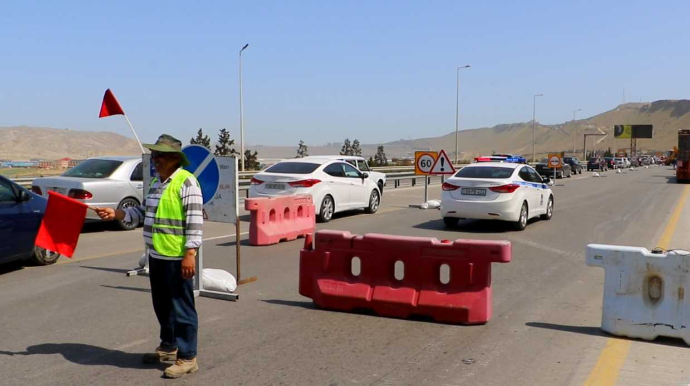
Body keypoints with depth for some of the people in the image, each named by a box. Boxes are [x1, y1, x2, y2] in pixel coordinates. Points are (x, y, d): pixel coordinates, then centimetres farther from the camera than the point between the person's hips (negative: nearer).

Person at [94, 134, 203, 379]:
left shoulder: (186, 182, -14)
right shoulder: (156, 183, 14)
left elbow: (195, 220, -19)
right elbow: (143, 212, 20)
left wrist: (190, 253, -23)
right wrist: (115, 214, 8)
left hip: (177, 258, -9)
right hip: (156, 256, 9)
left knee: (181, 308, -2)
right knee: (162, 306, 20)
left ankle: (187, 358, 6)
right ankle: (168, 347, 36)